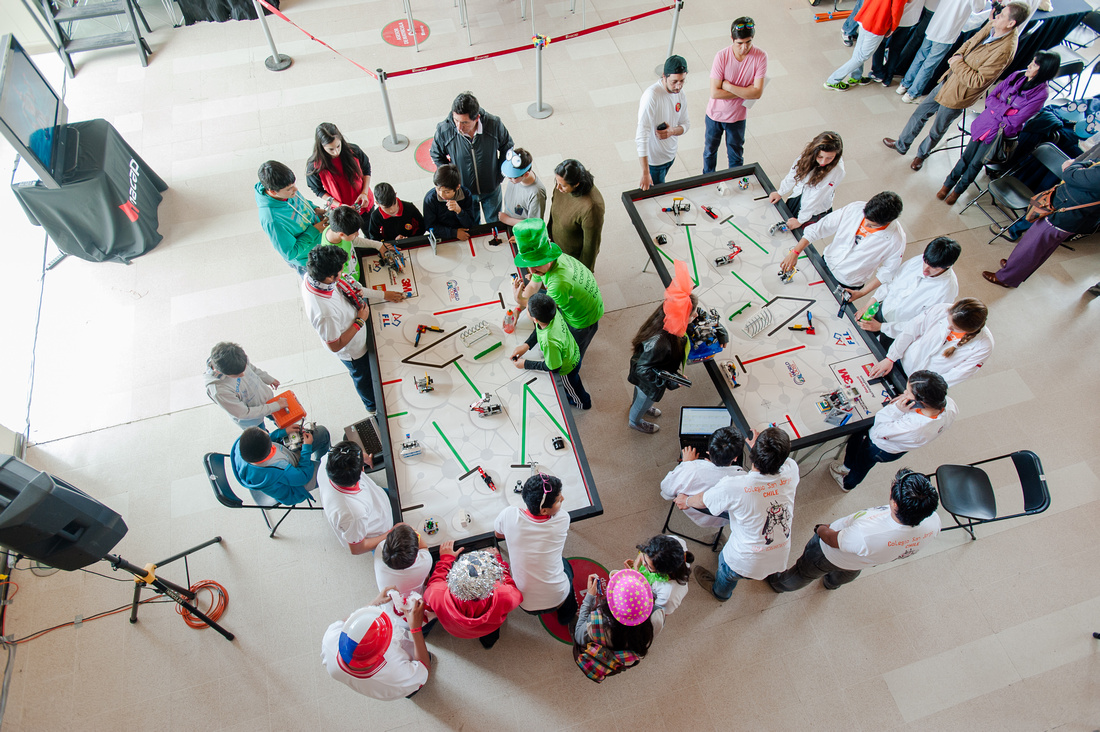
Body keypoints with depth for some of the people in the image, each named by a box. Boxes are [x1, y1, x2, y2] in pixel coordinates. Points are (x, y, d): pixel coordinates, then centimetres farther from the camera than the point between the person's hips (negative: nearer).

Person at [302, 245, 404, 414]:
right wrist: (360, 321, -26)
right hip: (352, 351, -7)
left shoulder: (311, 277, -25)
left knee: (362, 373, 35)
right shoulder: (325, 313, -48)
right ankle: (373, 404, 58)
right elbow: (335, 346, -31)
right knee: (363, 376, 26)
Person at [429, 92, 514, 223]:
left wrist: (500, 174, -6)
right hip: (463, 190, 0)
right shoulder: (444, 130, -25)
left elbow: (507, 147, -4)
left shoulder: (494, 124, -25)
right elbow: (436, 155, -4)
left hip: (491, 189, 0)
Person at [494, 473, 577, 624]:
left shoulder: (509, 515, -22)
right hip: (557, 600, -1)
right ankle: (567, 612, 40)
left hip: (525, 605, 1)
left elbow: (498, 534, 3)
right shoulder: (562, 520, -24)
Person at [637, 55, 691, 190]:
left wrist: (673, 131, -19)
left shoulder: (680, 93, -4)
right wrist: (645, 173, -40)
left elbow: (686, 124, 8)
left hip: (671, 154, 7)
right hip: (654, 157, -7)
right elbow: (642, 135, -35)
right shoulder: (651, 96, -29)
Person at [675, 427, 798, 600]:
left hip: (747, 564, -4)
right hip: (780, 559, 4)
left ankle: (720, 592, 63)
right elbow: (779, 458, 3)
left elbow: (702, 501, -12)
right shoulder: (791, 471, -25)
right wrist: (759, 446, 19)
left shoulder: (734, 487, -34)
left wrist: (687, 501, 11)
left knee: (726, 569, 31)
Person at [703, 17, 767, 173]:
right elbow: (714, 93, -24)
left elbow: (757, 93, -24)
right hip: (715, 114, 0)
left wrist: (728, 86, -26)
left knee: (736, 157, 16)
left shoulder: (760, 57, -20)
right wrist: (745, 92, -22)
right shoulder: (722, 56, -22)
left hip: (737, 116, 0)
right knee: (710, 150, 21)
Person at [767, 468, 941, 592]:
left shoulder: (866, 536, -51)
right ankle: (832, 583, 76)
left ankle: (780, 584, 62)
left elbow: (832, 540, -26)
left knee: (804, 573, 31)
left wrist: (821, 529, -8)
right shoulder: (933, 522, -37)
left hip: (830, 555, -5)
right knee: (849, 574, 43)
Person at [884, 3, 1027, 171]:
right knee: (920, 112, 19)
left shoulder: (1005, 50, -30)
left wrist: (958, 64, -23)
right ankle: (901, 145, 38)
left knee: (937, 131, 13)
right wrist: (958, 55, -6)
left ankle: (922, 154, 39)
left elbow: (978, 81, -29)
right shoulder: (991, 26, -6)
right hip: (949, 81, 8)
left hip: (958, 95, -8)